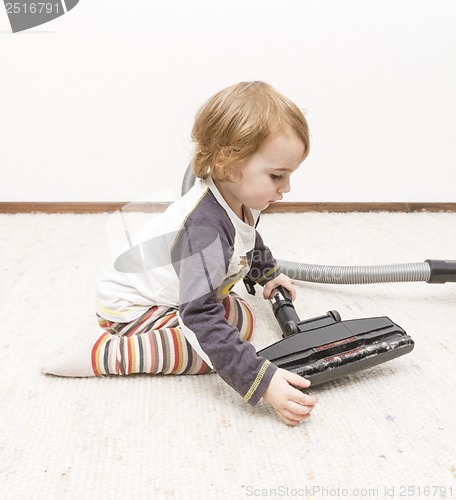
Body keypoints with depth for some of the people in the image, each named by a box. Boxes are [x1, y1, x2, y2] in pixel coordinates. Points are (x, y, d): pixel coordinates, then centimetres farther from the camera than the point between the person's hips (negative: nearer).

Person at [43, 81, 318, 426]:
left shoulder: (240, 201, -8)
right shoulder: (204, 228, -38)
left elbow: (250, 242, 19)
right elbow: (203, 319, -42)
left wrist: (268, 274, 28)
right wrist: (263, 381, -44)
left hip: (171, 290, 9)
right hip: (129, 303, -9)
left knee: (242, 319, 2)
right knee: (215, 346, -25)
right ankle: (103, 355, -18)